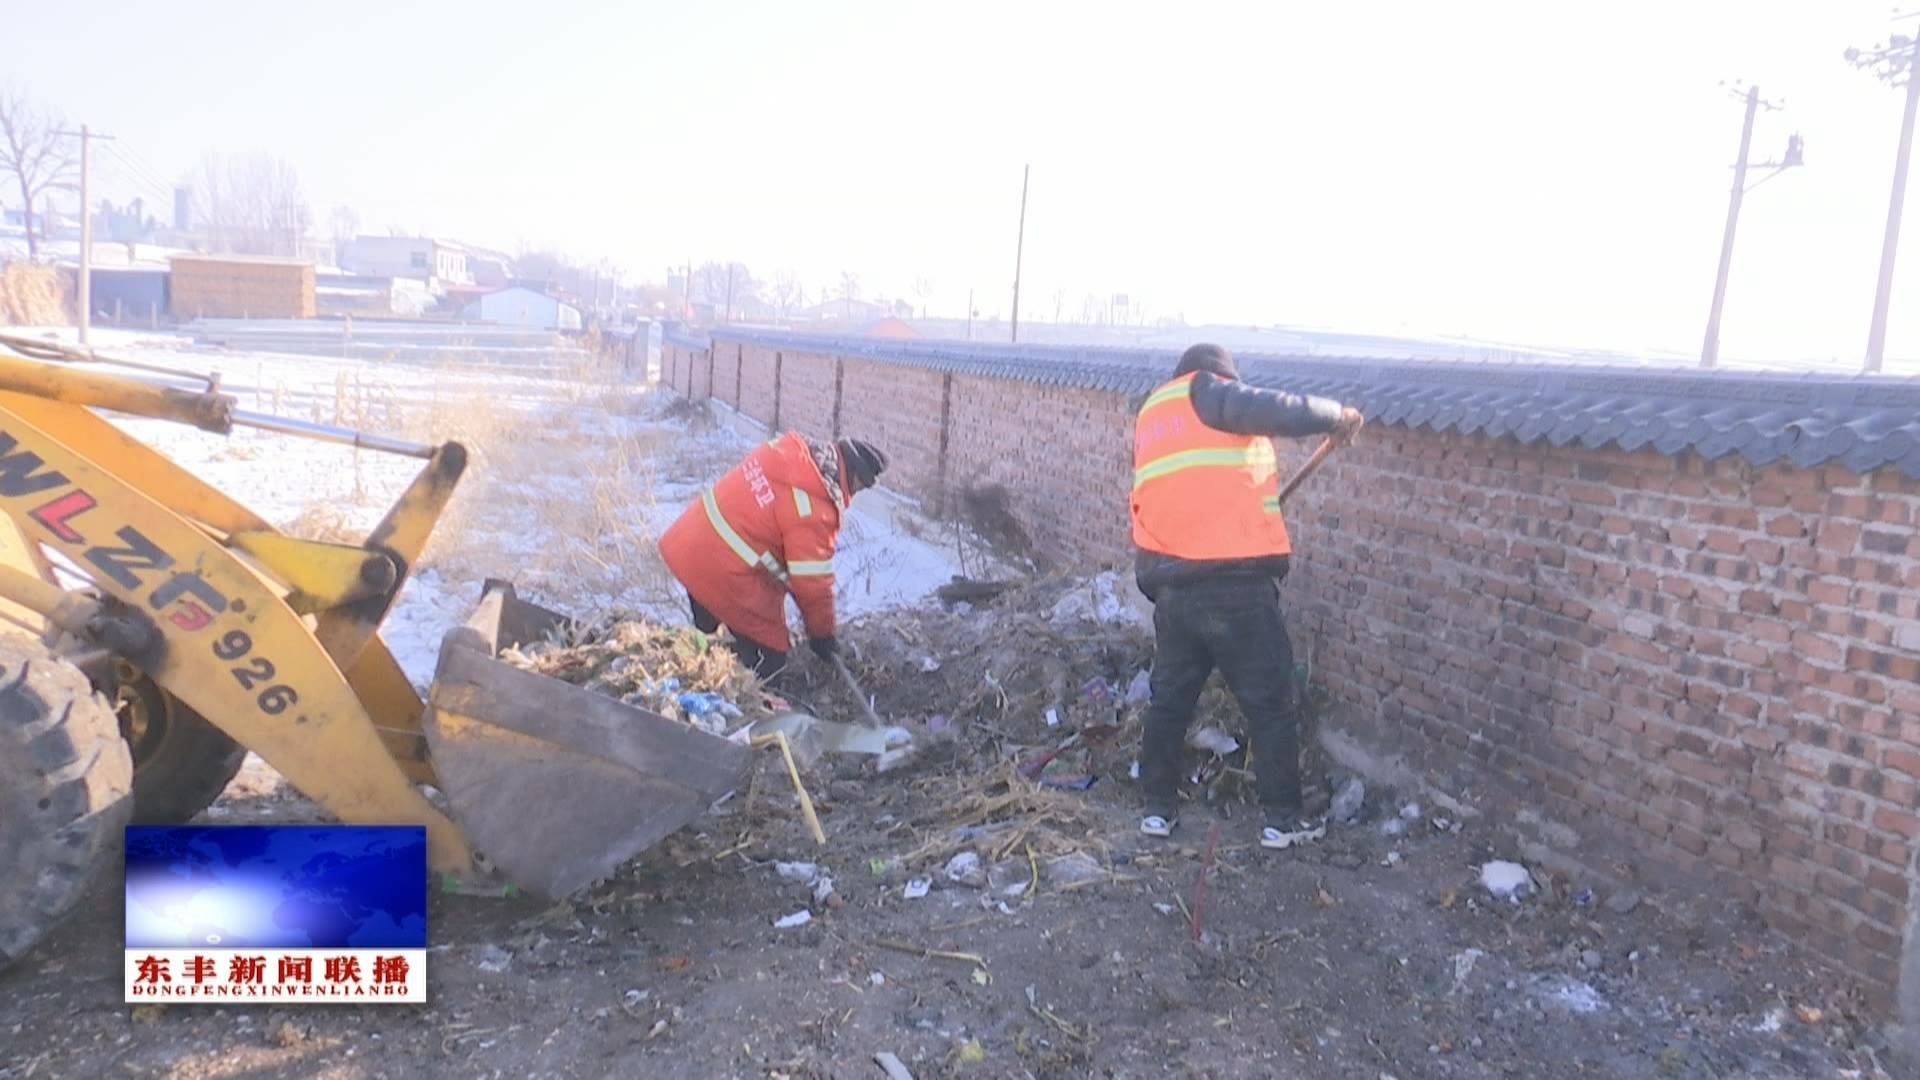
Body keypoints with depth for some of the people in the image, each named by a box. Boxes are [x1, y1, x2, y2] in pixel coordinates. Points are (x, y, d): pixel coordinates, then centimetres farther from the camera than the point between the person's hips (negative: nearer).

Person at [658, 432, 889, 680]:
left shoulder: (785, 450, 1)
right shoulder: (813, 512, -21)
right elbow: (812, 583, -13)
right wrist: (822, 634, 3)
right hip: (718, 572, -9)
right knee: (768, 656, 4)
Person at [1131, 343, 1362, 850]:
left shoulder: (1151, 415, 20)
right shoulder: (1210, 395, -2)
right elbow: (1281, 412, -14)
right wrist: (1337, 414, 4)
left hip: (1170, 584, 7)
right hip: (1233, 583, -6)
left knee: (1170, 697, 18)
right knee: (1269, 702, 6)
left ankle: (1158, 806, 23)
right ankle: (1284, 817, 12)